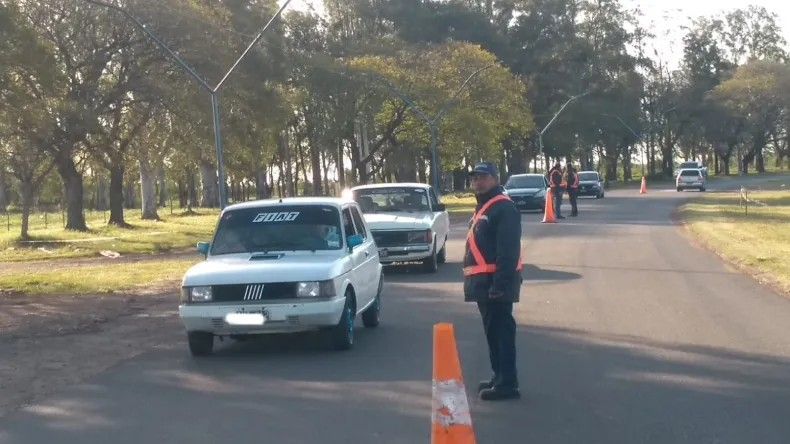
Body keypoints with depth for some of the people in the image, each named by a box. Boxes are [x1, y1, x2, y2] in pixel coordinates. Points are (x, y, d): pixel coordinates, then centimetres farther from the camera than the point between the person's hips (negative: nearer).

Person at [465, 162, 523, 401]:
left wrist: (500, 283, -26)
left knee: (501, 331, -8)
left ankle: (507, 384, -5)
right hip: (484, 282, 11)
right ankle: (499, 377, 25)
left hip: (496, 282, -11)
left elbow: (508, 251, -22)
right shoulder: (483, 207, 19)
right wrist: (475, 281, 23)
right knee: (492, 331, 16)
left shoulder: (504, 208, -14)